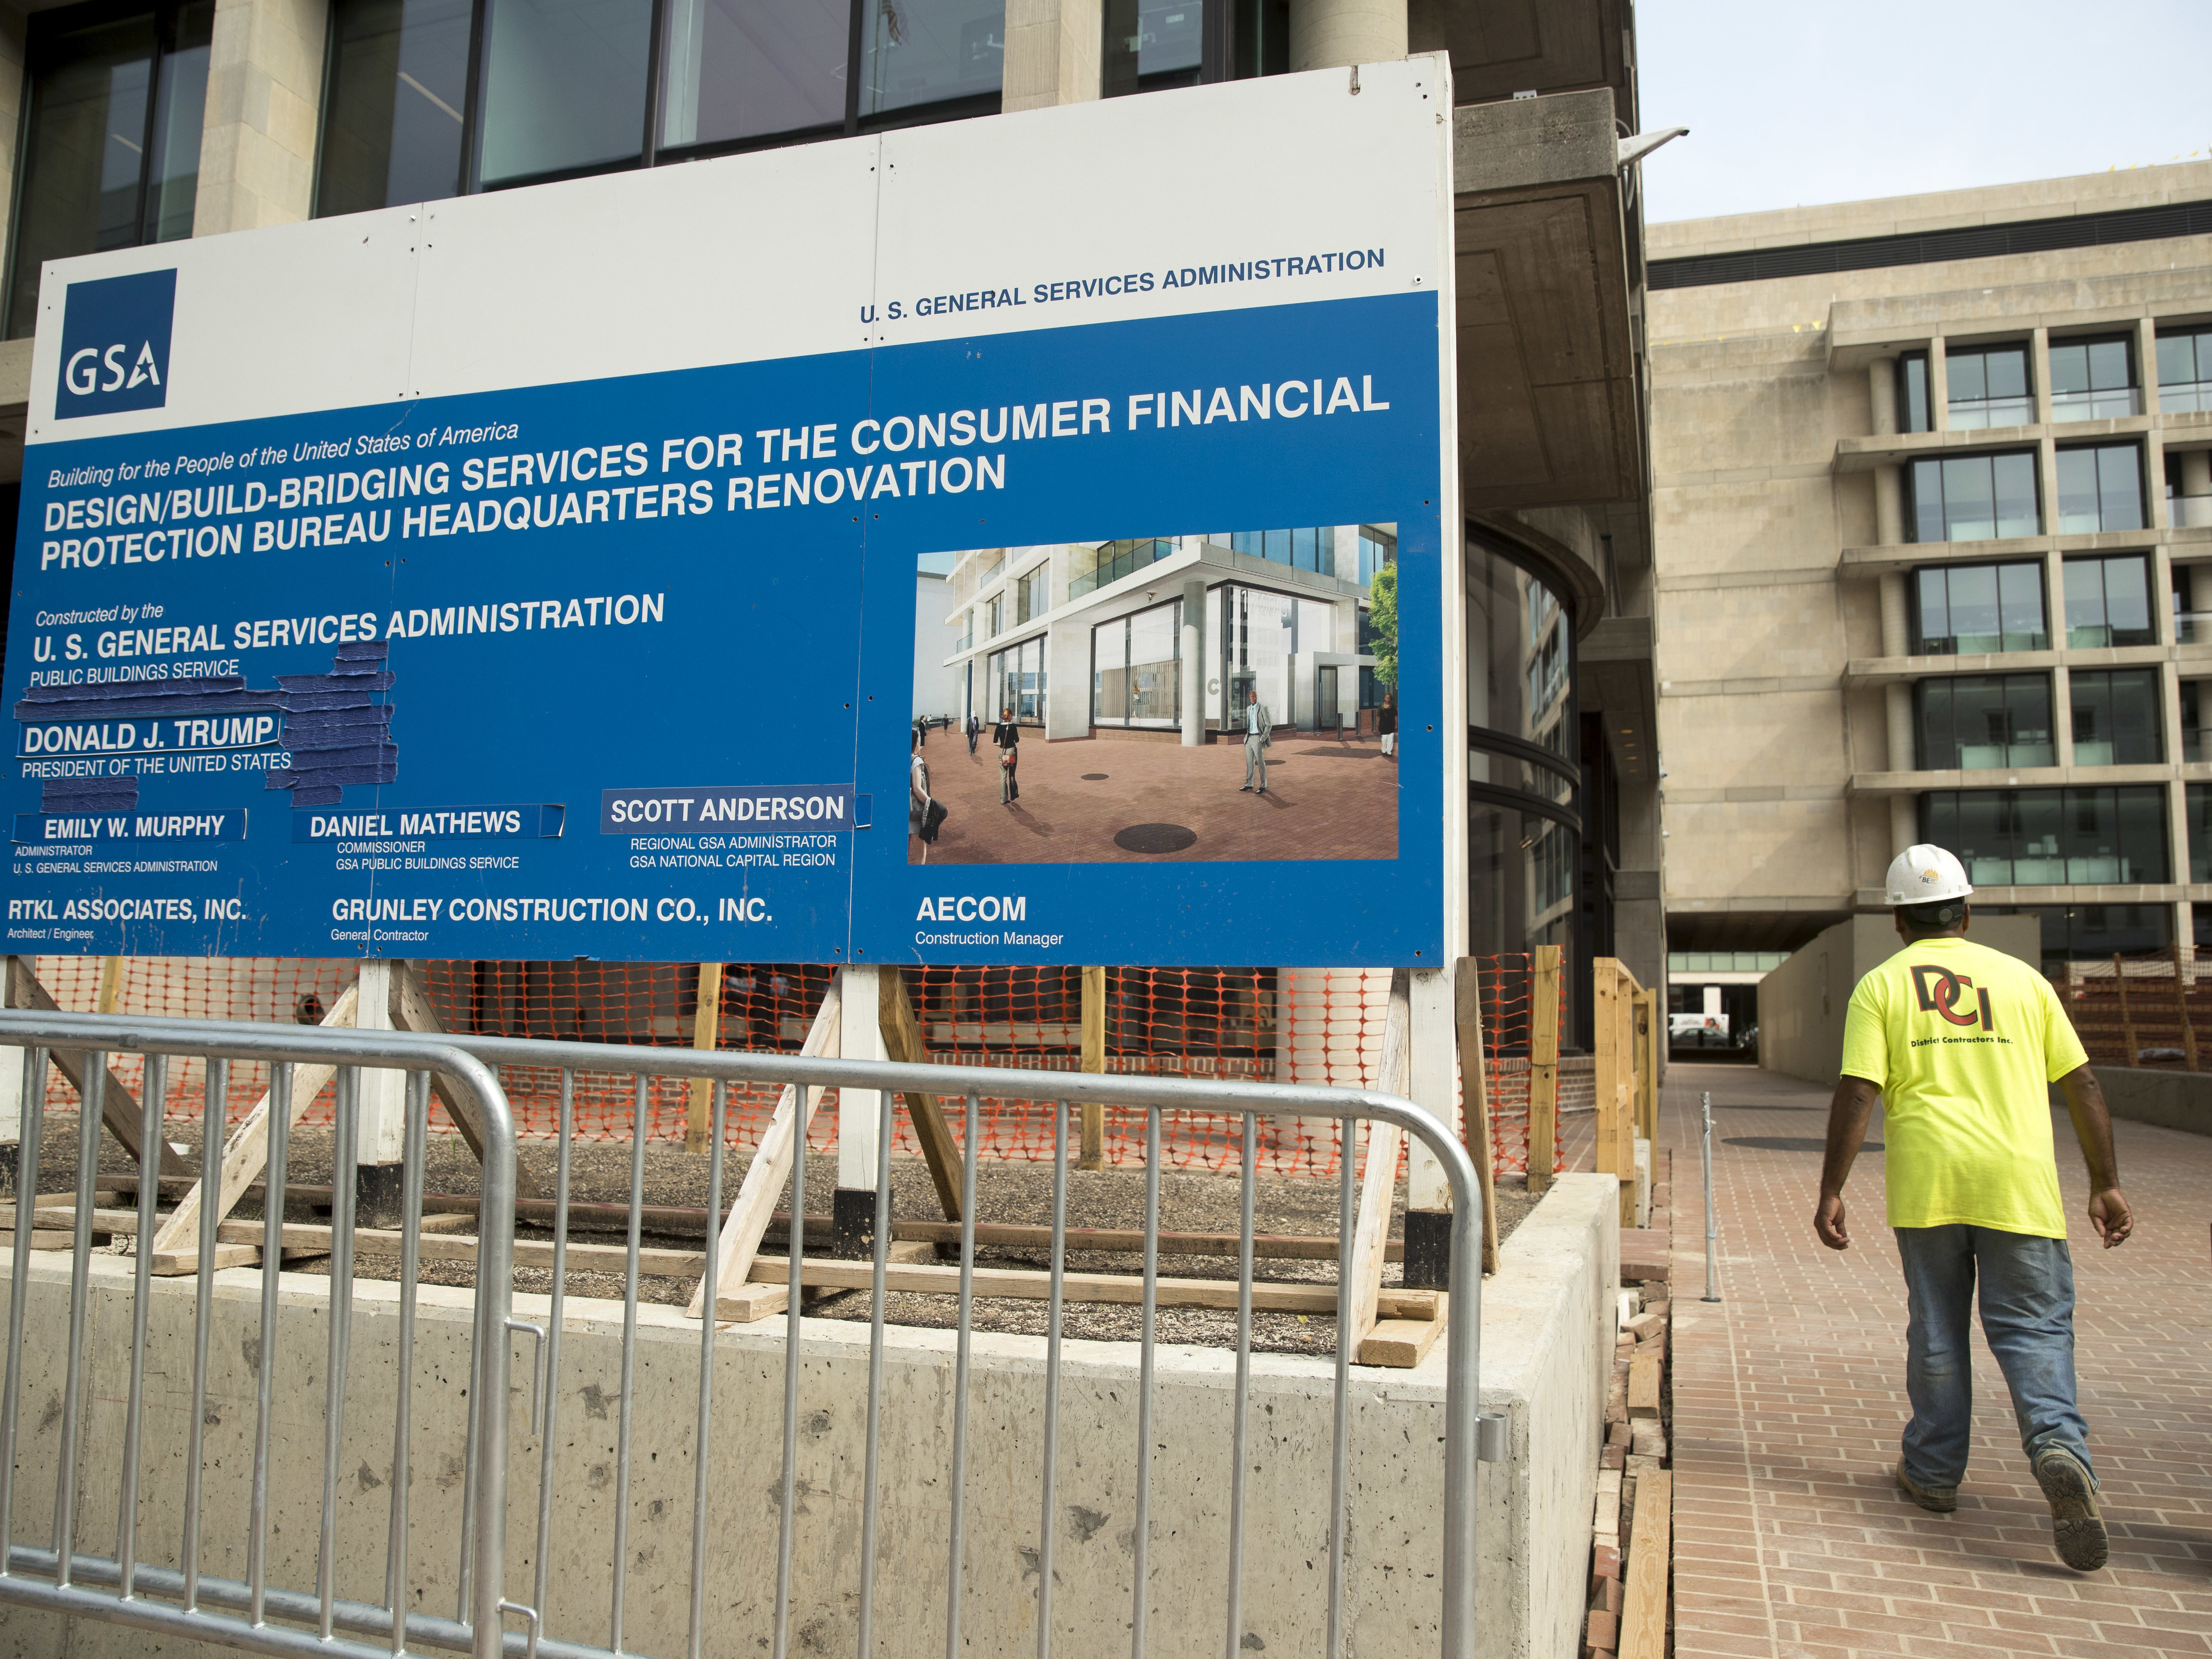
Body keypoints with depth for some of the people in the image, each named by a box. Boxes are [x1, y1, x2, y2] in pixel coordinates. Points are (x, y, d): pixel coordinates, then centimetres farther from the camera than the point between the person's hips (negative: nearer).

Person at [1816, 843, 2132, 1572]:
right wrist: (2106, 1183, 17)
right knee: (2034, 1328, 5)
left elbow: (1856, 1094, -5)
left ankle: (1934, 1472, 22)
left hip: (1927, 1180, -1)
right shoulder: (2022, 978, 12)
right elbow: (2083, 1084, 11)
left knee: (1937, 1330, 12)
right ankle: (2060, 1447, -19)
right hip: (2019, 1183, 1)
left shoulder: (1881, 986, 4)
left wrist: (1831, 1192, -2)